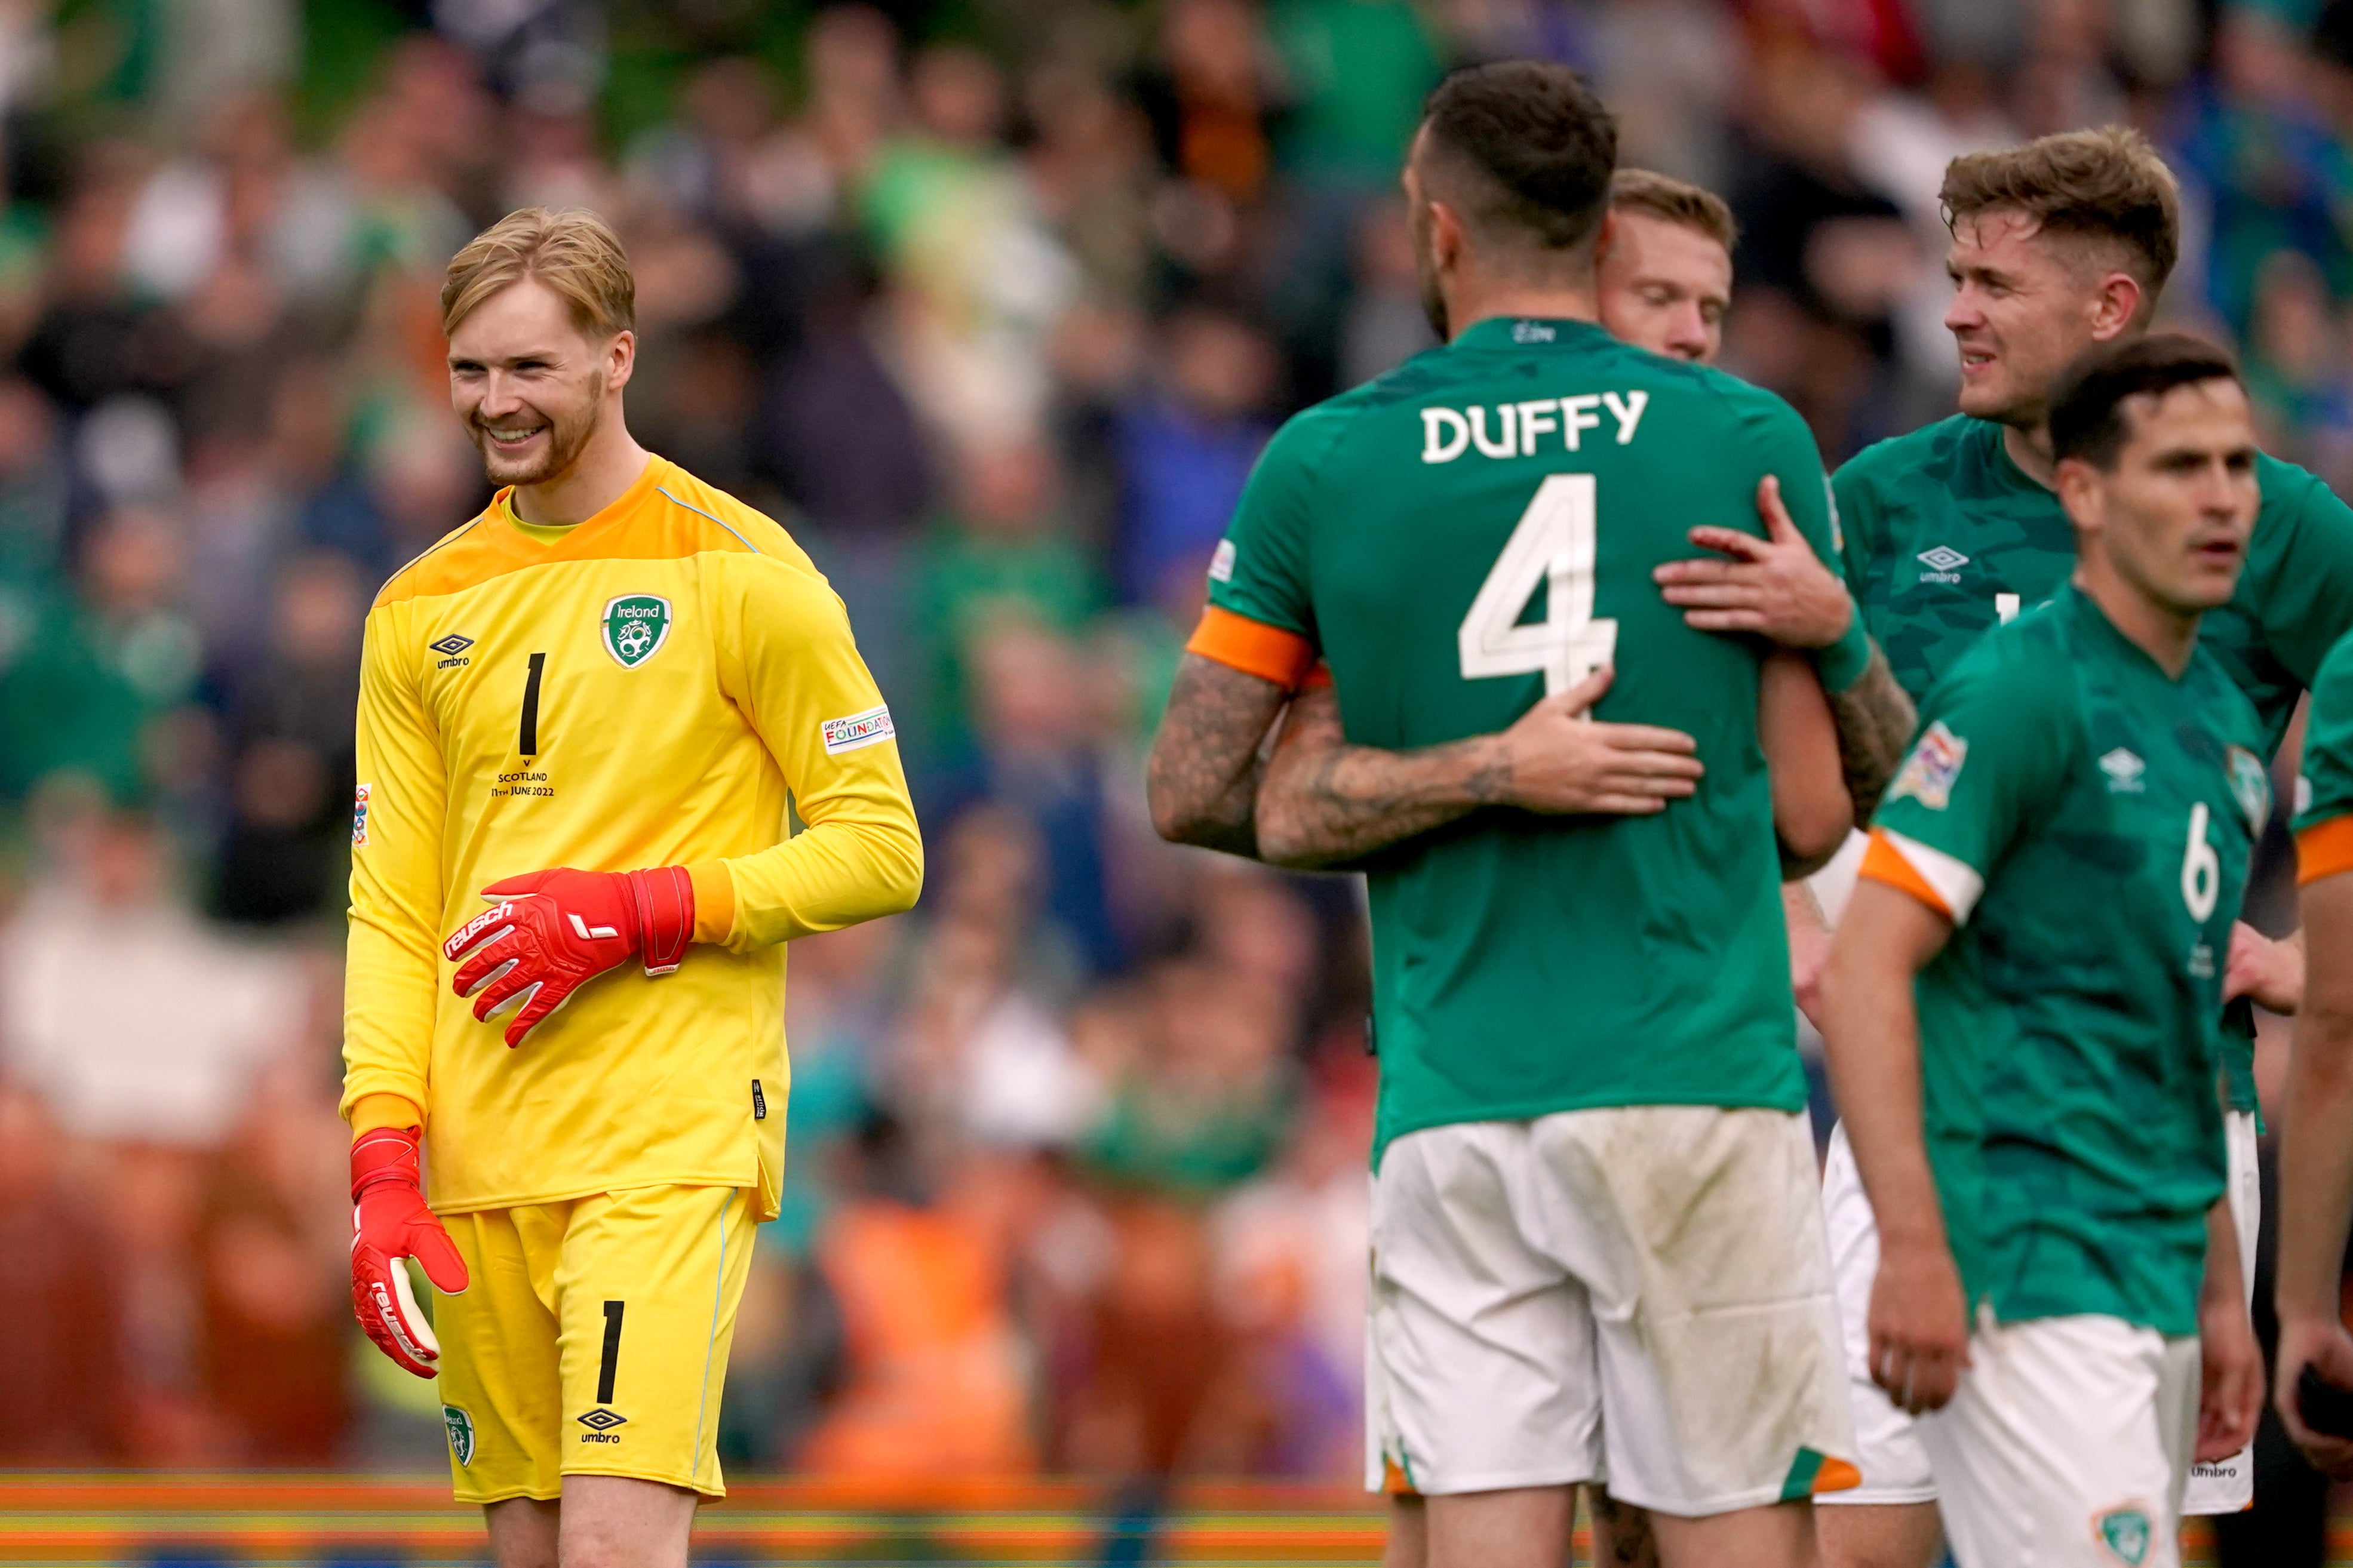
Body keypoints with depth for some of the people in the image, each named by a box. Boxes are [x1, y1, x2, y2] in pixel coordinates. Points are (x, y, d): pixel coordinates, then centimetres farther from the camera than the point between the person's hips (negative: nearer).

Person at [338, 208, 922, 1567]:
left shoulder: (739, 576, -3)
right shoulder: (422, 612, 13)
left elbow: (881, 851, -3)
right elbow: (391, 912, 12)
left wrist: (636, 913, -13)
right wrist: (383, 1160, -1)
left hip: (672, 1136, -5)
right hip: (481, 1147, 5)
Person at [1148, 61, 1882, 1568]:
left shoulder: (1323, 461, 5)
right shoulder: (1750, 438, 3)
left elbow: (1195, 789, 4)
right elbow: (1811, 816, 4)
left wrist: (1473, 778, 1)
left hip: (1451, 1098, 1)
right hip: (1696, 1087, -1)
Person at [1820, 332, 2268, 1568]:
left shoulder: (2223, 722, 16)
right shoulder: (2020, 689, -10)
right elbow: (1863, 968, -16)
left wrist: (2222, 1291, 22)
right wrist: (1914, 1250, -23)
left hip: (2154, 1277, 8)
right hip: (2025, 1266, -8)